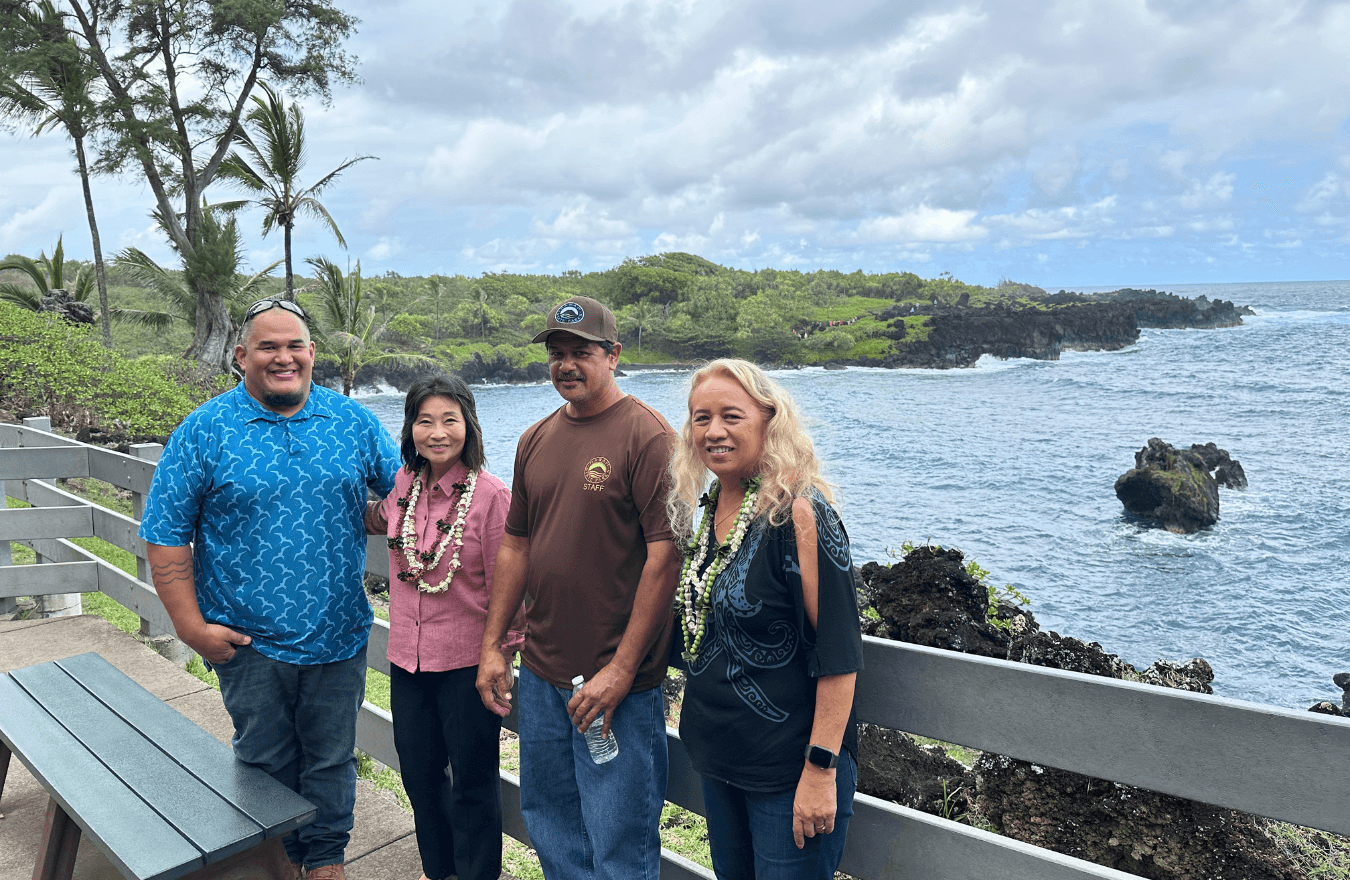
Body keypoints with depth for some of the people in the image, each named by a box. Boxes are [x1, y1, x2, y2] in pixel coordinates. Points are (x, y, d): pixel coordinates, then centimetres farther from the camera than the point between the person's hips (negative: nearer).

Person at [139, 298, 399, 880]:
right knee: (267, 764, 16)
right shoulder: (206, 430, -6)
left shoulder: (353, 421, 0)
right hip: (249, 641, -1)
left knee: (331, 759, 16)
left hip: (338, 636, 1)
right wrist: (191, 626, -7)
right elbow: (165, 535, -4)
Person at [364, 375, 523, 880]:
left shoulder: (490, 494, -17)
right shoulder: (404, 484, -1)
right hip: (407, 658, 6)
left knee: (472, 784, 12)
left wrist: (501, 658, -11)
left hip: (468, 663, -6)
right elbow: (374, 520, 23)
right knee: (419, 776, 22)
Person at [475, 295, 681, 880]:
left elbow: (665, 556, -17)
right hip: (540, 674, 7)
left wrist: (621, 669, -18)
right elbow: (516, 546, 14)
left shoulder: (647, 435, -12)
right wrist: (491, 646, 10)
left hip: (618, 681, -6)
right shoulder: (536, 440, 9)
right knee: (547, 819, 21)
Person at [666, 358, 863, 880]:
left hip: (789, 766, -7)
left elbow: (839, 652, -21)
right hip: (718, 759, 7)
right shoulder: (704, 508, 3)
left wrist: (821, 767, -21)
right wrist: (699, 718, 16)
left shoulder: (798, 511, -19)